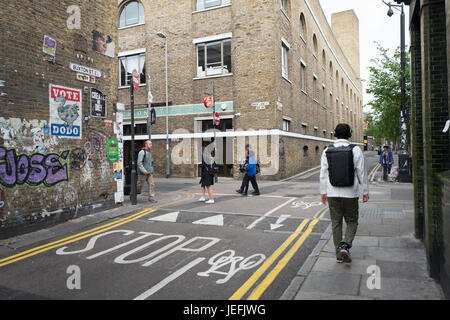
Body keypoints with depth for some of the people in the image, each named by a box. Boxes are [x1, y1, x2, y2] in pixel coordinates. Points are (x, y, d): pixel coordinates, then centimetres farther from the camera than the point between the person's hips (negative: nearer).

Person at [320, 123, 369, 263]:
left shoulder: (327, 151, -1)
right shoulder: (355, 150, -7)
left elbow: (323, 174, 4)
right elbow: (362, 173, -5)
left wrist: (323, 192, 13)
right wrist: (365, 191, 5)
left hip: (333, 194, 2)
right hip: (350, 194, -2)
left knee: (336, 224, 11)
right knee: (352, 222, 14)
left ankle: (339, 254, 16)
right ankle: (345, 245, -7)